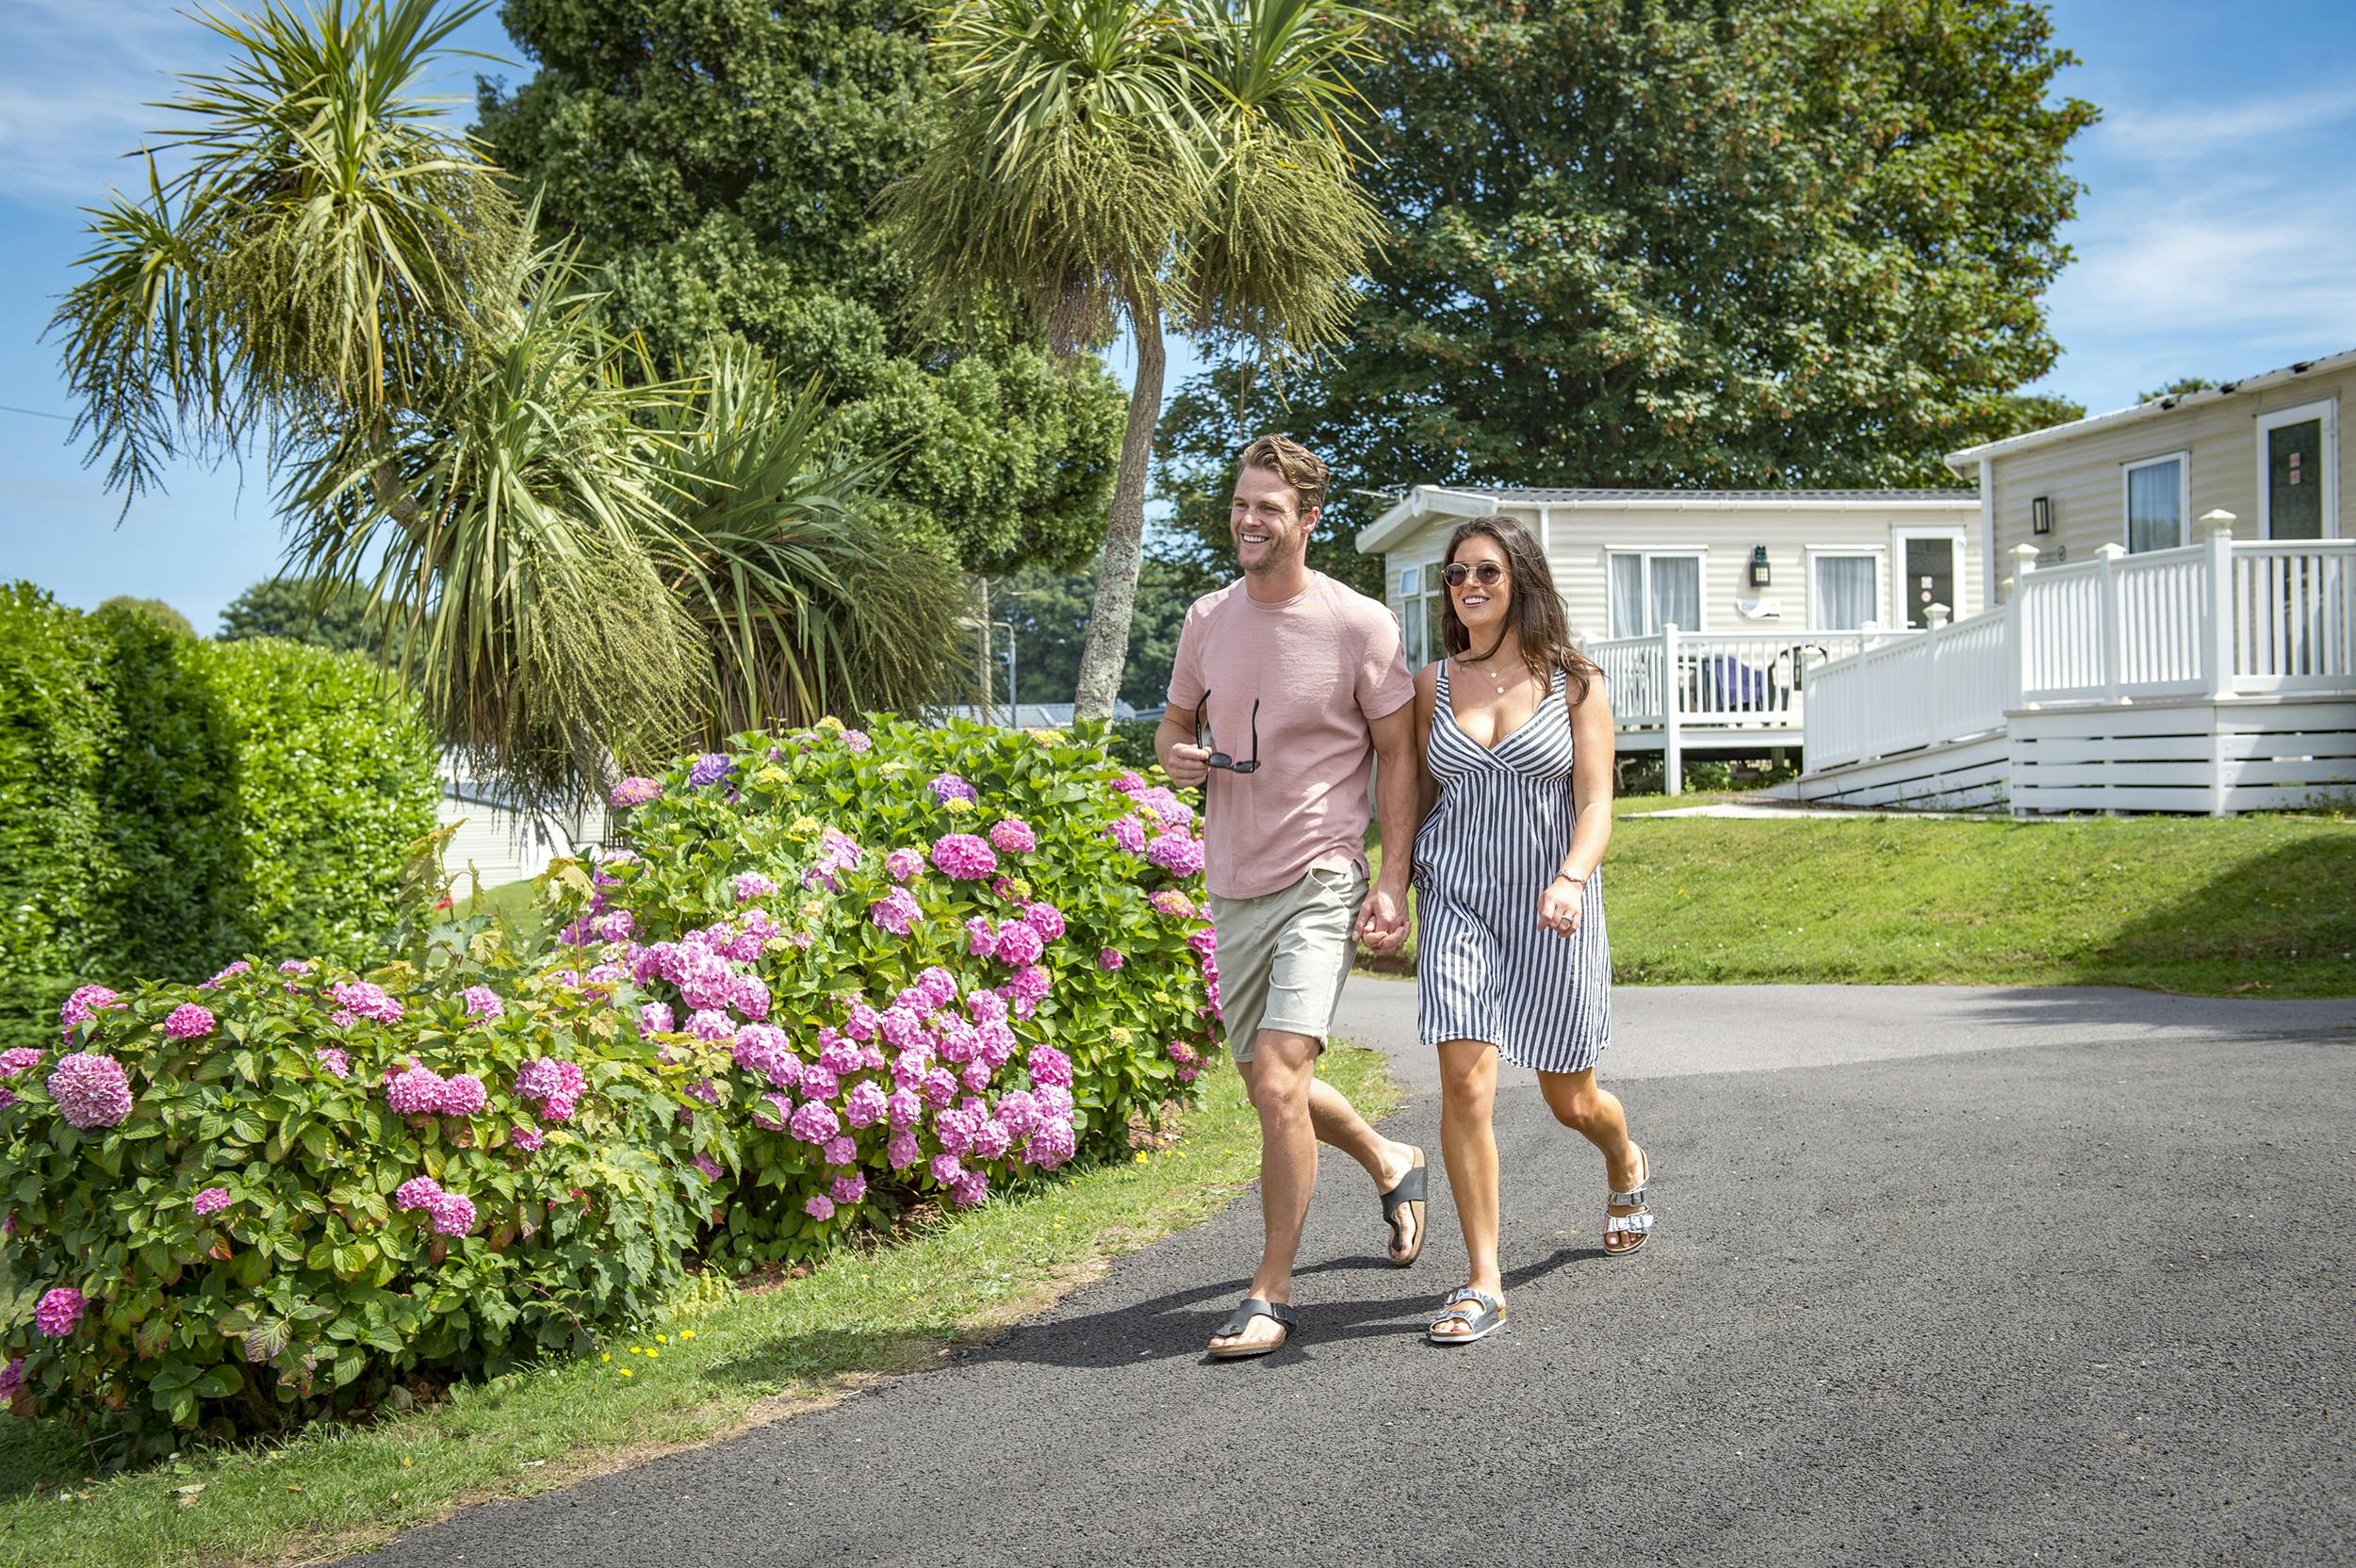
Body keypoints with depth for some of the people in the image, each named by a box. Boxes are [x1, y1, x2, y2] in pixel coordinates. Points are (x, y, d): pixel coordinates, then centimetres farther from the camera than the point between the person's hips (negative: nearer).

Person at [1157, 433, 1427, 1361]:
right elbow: (1175, 725, 19)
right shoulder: (1208, 620, 6)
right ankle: (1389, 1162, 47)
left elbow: (1397, 756, -3)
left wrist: (1393, 883, -11)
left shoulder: (1358, 626, -8)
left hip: (1319, 883, -6)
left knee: (1278, 1082, -18)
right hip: (1234, 887, 6)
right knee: (1271, 1083, 17)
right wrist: (1177, 754, -6)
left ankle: (1271, 1294, -5)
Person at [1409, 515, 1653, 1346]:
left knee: (1569, 1099, 10)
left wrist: (1569, 880, -26)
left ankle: (1626, 1166, 48)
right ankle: (1482, 1283, -7)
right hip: (1457, 897, 1)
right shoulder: (1432, 684, 6)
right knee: (1465, 1078, -15)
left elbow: (1596, 804, -8)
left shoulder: (1575, 682, 0)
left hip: (1552, 904, -1)